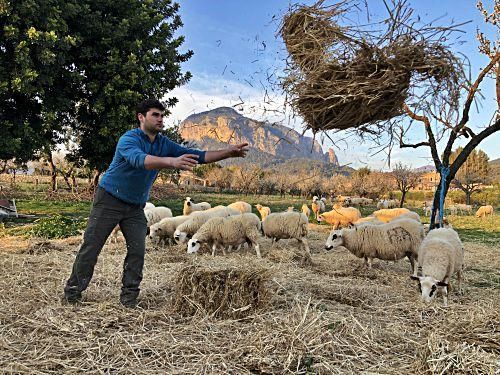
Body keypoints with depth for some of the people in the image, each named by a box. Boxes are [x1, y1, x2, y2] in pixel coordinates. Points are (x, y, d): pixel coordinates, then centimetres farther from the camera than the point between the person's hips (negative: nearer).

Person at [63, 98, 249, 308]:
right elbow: (140, 159, -43)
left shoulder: (164, 144, 0)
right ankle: (72, 294, 13)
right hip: (109, 200, -5)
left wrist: (229, 153, -13)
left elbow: (197, 156, -3)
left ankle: (129, 298, 9)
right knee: (91, 247, -1)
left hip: (136, 206, 6)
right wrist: (172, 162, -58)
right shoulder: (129, 139, -20)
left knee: (137, 250, -2)